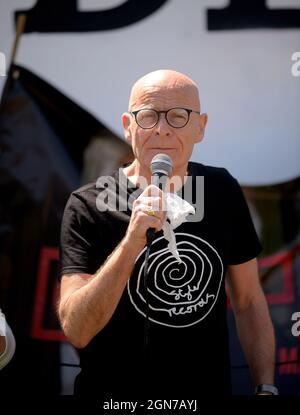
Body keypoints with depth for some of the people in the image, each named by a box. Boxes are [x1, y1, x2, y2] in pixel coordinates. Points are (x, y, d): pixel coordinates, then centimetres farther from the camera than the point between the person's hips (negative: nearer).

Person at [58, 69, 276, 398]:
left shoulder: (223, 192, -2)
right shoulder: (87, 207, -14)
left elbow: (249, 301, 6)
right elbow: (76, 331, -23)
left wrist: (265, 387, -1)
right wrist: (132, 241, -32)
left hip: (210, 386, 4)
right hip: (115, 393, -3)